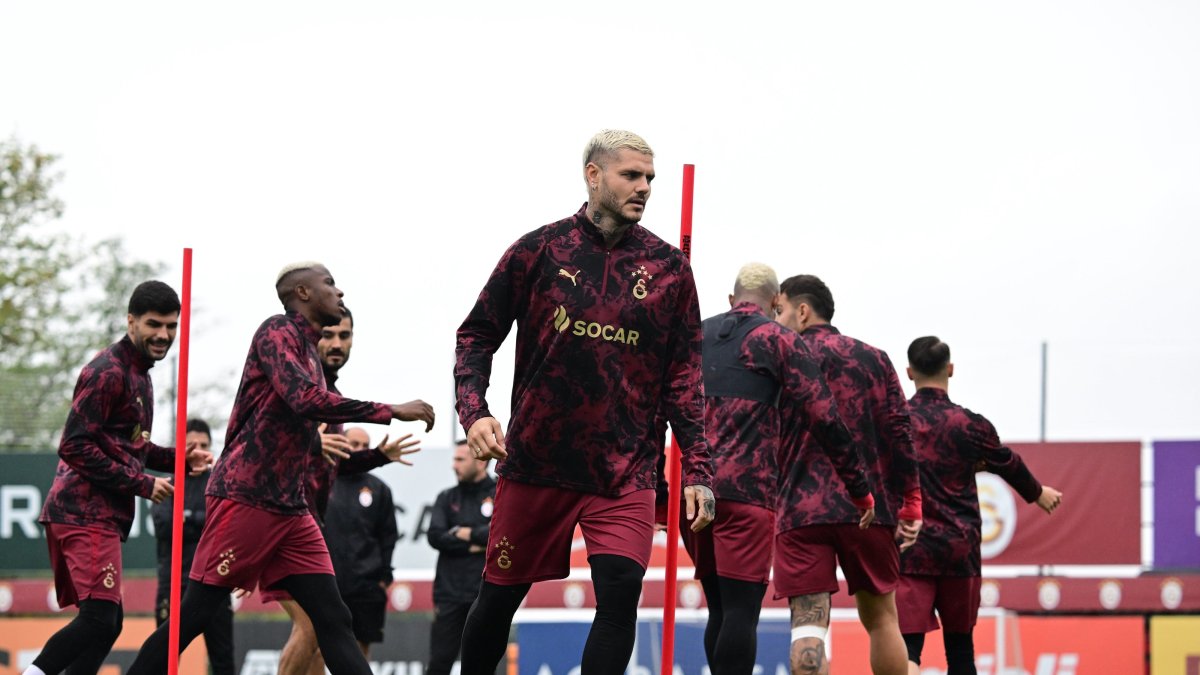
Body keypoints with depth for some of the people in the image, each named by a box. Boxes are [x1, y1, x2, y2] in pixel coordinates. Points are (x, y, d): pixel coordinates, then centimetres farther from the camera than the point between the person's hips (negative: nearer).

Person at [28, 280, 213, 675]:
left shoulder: (138, 374, 22)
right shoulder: (108, 372, -12)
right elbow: (75, 447, -17)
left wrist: (179, 459, 13)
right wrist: (141, 484, -16)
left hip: (102, 514, 11)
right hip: (86, 513, -11)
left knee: (106, 622, 12)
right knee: (100, 620, -19)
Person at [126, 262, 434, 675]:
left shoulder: (309, 352, 19)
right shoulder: (278, 332, -7)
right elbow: (305, 398, -23)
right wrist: (393, 412, -19)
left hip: (290, 510, 9)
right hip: (245, 498, -9)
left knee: (333, 621, -1)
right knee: (192, 616, -5)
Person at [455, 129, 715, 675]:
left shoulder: (668, 267, 4)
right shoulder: (539, 250, -1)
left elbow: (683, 375, 6)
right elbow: (477, 335, 6)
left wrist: (697, 469, 0)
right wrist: (474, 413, -10)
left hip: (625, 471, 0)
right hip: (534, 462, 0)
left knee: (621, 592, -16)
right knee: (500, 595, 9)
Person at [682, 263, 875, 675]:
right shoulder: (780, 340, 3)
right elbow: (824, 419, -1)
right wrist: (861, 490, 6)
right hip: (746, 488, -6)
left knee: (720, 608, 12)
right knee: (741, 609, -9)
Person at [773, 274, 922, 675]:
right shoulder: (873, 358, 11)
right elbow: (898, 433, 4)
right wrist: (910, 504, 5)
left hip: (801, 508, -3)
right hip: (868, 507, 3)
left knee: (808, 623, -7)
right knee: (880, 617, 14)